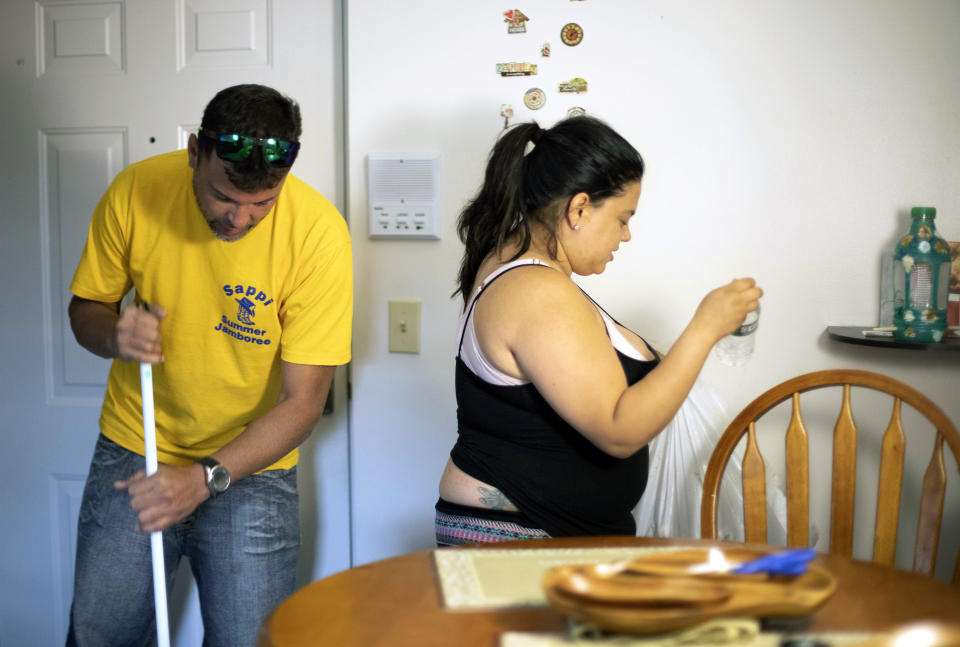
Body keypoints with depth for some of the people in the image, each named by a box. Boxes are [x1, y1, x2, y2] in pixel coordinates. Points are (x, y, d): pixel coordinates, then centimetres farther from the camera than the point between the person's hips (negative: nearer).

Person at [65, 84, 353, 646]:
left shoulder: (318, 231, -20)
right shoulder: (137, 191, -12)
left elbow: (303, 402, -17)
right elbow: (85, 308, 4)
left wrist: (206, 477, -27)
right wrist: (114, 334, -20)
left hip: (250, 466, -2)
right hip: (133, 450, 2)